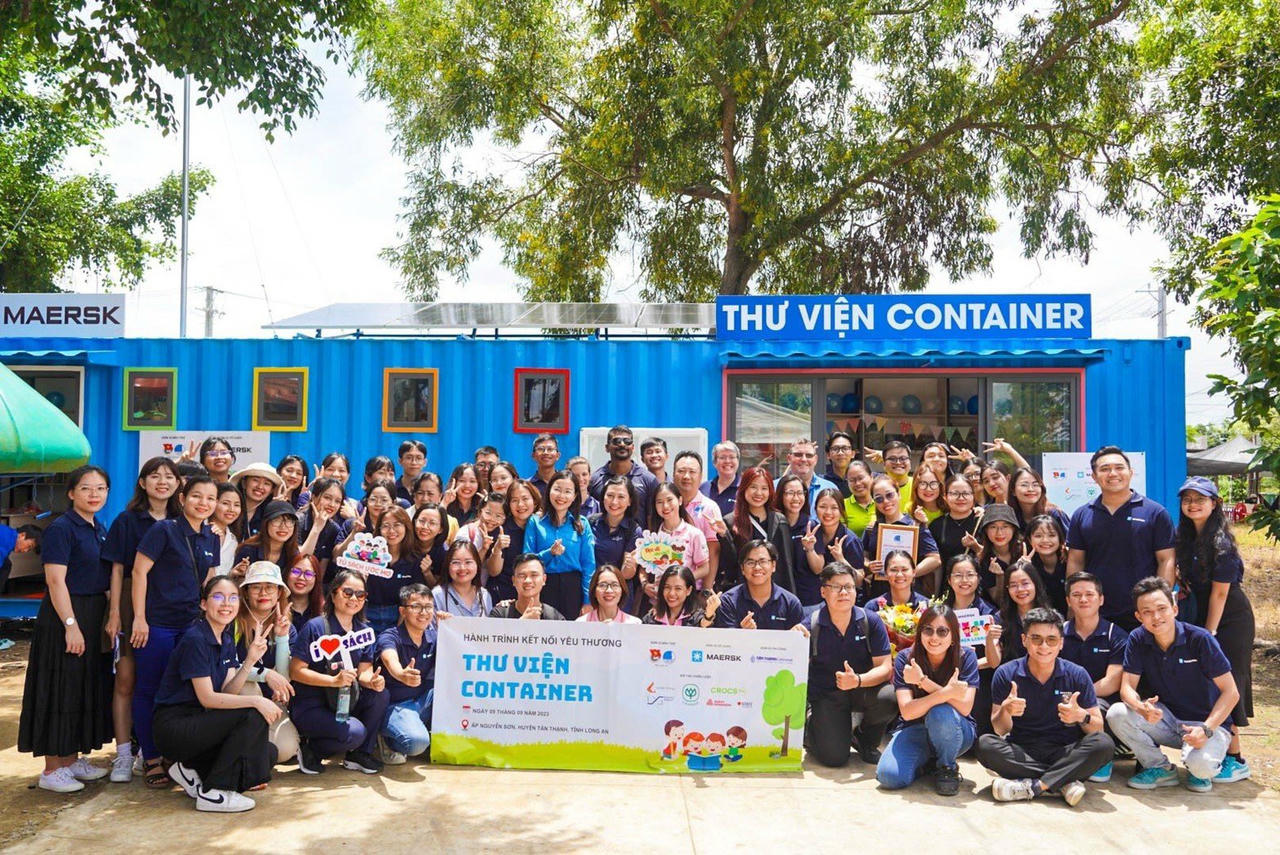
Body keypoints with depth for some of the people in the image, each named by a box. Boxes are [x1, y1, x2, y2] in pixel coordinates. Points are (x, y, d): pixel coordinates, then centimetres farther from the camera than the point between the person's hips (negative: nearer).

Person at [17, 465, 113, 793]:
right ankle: (52, 770, 8)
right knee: (61, 690, -2)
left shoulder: (99, 529, 11)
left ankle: (73, 759, 26)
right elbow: (55, 581, -18)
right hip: (64, 617, -8)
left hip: (94, 617, 8)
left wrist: (110, 617, 13)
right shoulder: (61, 528, -13)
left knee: (88, 689, 14)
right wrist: (71, 625, -22)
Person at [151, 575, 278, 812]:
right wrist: (256, 701, -26)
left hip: (197, 723, 8)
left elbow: (227, 693, -2)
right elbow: (207, 699, -20)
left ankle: (192, 770, 11)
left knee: (267, 754, -4)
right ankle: (213, 793, -14)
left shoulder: (227, 641, 9)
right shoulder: (195, 639, -17)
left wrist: (251, 660, -14)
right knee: (254, 716, -24)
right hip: (174, 727, -8)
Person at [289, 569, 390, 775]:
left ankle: (360, 754, -1)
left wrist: (372, 680, -24)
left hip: (345, 703, 6)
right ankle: (309, 749, 0)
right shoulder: (315, 627, -13)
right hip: (311, 707, -6)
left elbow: (364, 670, 1)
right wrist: (335, 681, -26)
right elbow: (295, 671, -16)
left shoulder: (363, 630, 6)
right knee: (355, 732, -29)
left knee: (380, 694, -20)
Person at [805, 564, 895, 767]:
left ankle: (866, 741, 3)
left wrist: (858, 680, -28)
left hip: (864, 689, 2)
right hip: (826, 694, -2)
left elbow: (885, 668, -13)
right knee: (834, 757, -20)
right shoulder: (811, 625, -11)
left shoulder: (871, 621, -8)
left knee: (888, 699, -32)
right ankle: (812, 725, 18)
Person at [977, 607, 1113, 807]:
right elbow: (1000, 730, -2)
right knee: (985, 745, -29)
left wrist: (1081, 717, -22)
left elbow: (1097, 728, 1)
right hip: (1022, 752, 0)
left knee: (1104, 744, -27)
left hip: (1066, 752, 1)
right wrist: (1005, 711, -25)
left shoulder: (1076, 675, 0)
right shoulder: (1006, 674, -2)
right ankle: (1065, 782, -25)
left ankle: (1031, 786, -27)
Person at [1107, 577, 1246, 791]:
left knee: (1199, 763, -34)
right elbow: (1127, 687, -9)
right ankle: (1160, 768, 0)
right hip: (1165, 719, 3)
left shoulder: (1199, 639, -17)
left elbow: (1231, 692, -15)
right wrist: (1142, 708, -33)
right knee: (1116, 714, -23)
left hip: (1209, 722, -3)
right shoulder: (1138, 639, -7)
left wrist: (1206, 729, -28)